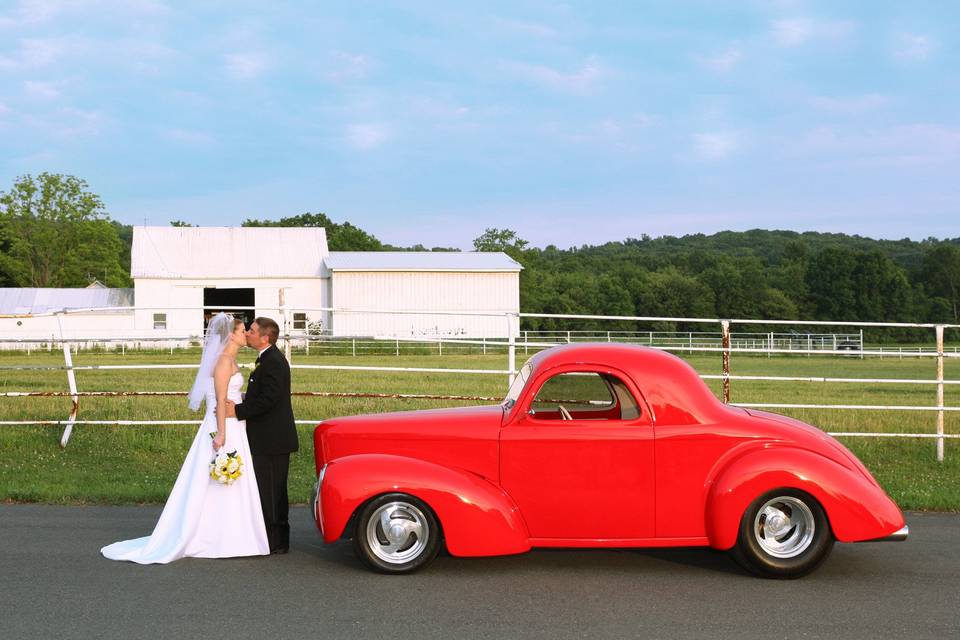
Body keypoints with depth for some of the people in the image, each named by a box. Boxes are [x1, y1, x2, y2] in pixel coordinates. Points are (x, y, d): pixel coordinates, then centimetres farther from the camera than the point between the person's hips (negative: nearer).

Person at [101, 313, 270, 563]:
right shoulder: (224, 360, -14)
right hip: (224, 428, -10)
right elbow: (220, 399, -20)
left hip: (231, 427, 10)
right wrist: (221, 433, -24)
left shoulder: (229, 360, 15)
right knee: (213, 486, -3)